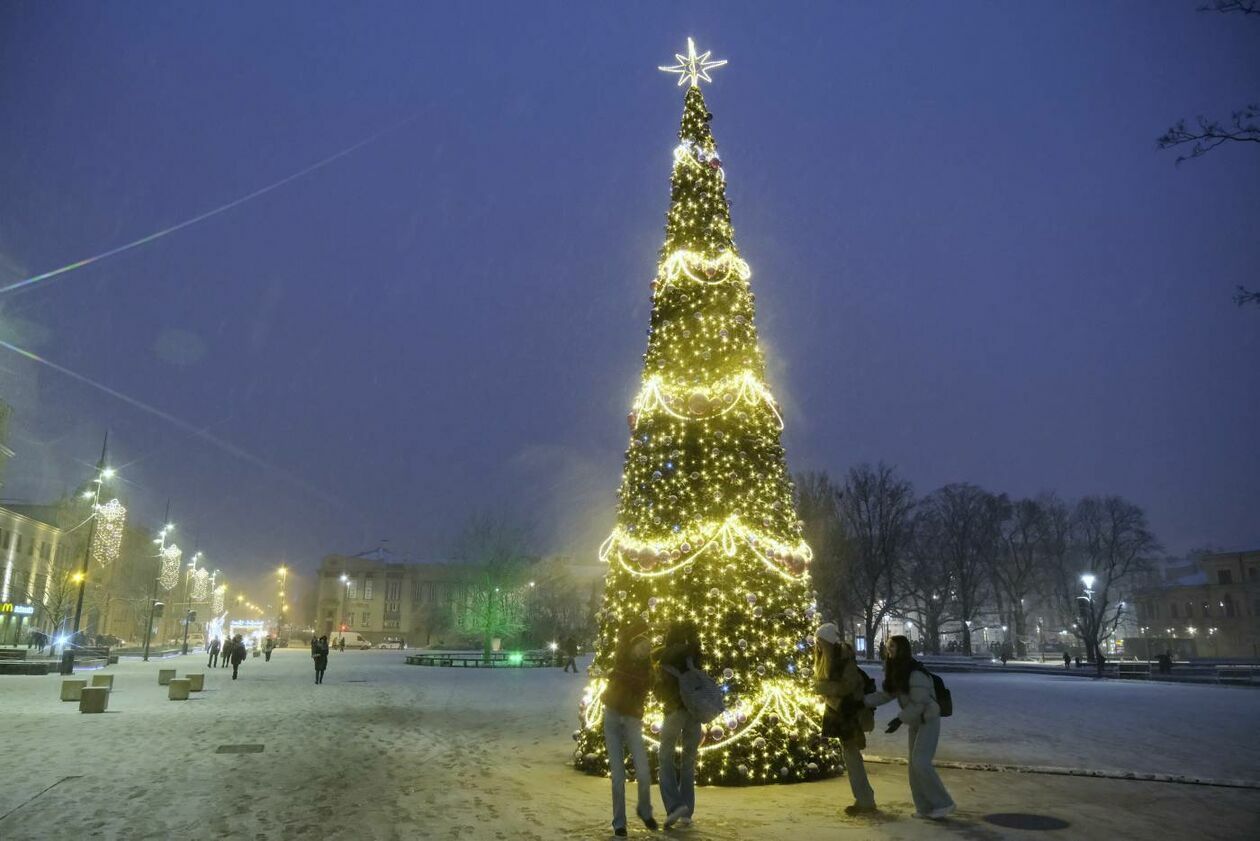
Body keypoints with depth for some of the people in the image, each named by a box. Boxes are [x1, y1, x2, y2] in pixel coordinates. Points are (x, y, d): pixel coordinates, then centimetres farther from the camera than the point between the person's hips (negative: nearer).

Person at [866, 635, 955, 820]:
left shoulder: (915, 673, -26)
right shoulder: (896, 672, 2)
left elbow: (918, 703, -26)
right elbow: (885, 694, 4)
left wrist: (899, 720, -29)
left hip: (928, 720, -9)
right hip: (916, 721, 9)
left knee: (921, 762, -15)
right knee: (914, 764, 8)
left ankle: (943, 803, -1)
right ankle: (925, 807, 16)